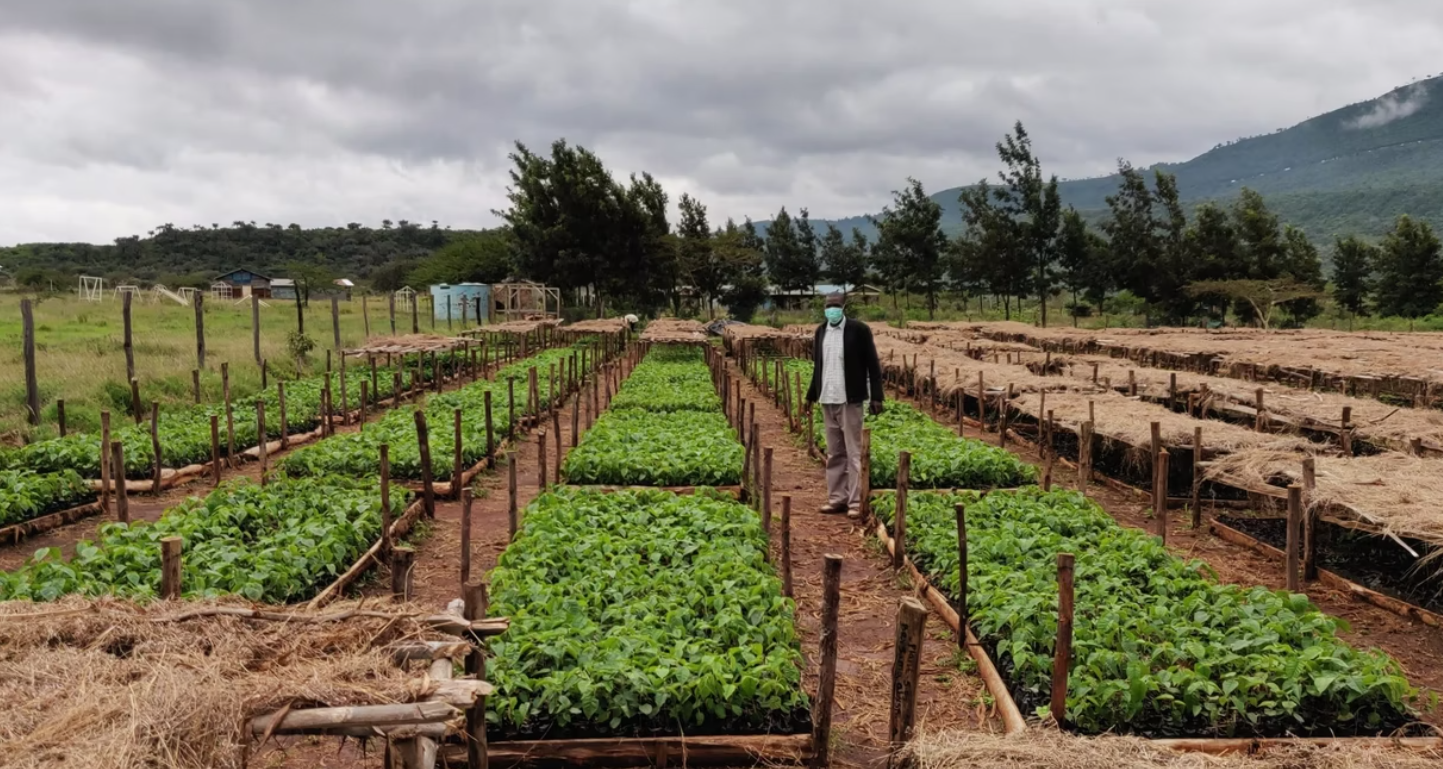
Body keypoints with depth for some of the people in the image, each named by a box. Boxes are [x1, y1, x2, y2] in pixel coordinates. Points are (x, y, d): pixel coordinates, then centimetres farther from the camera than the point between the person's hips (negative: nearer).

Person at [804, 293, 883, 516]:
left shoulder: (859, 329, -7)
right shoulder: (821, 330, 9)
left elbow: (873, 364, -6)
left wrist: (876, 397, -10)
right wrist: (811, 395, 15)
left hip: (849, 399, -5)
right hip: (827, 399, 6)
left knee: (853, 452, -2)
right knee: (834, 453, 10)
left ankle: (855, 501, 0)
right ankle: (836, 498, 15)